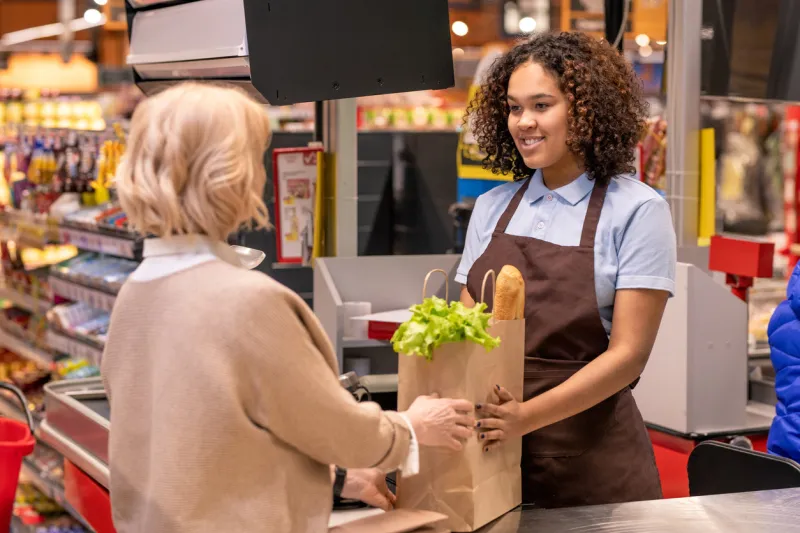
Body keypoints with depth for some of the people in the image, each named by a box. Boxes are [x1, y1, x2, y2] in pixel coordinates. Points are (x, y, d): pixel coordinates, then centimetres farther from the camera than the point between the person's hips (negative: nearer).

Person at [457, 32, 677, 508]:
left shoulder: (636, 210, -6)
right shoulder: (493, 208, 8)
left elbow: (628, 353, -11)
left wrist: (528, 416, -22)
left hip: (591, 461, -3)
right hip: (491, 453, 4)